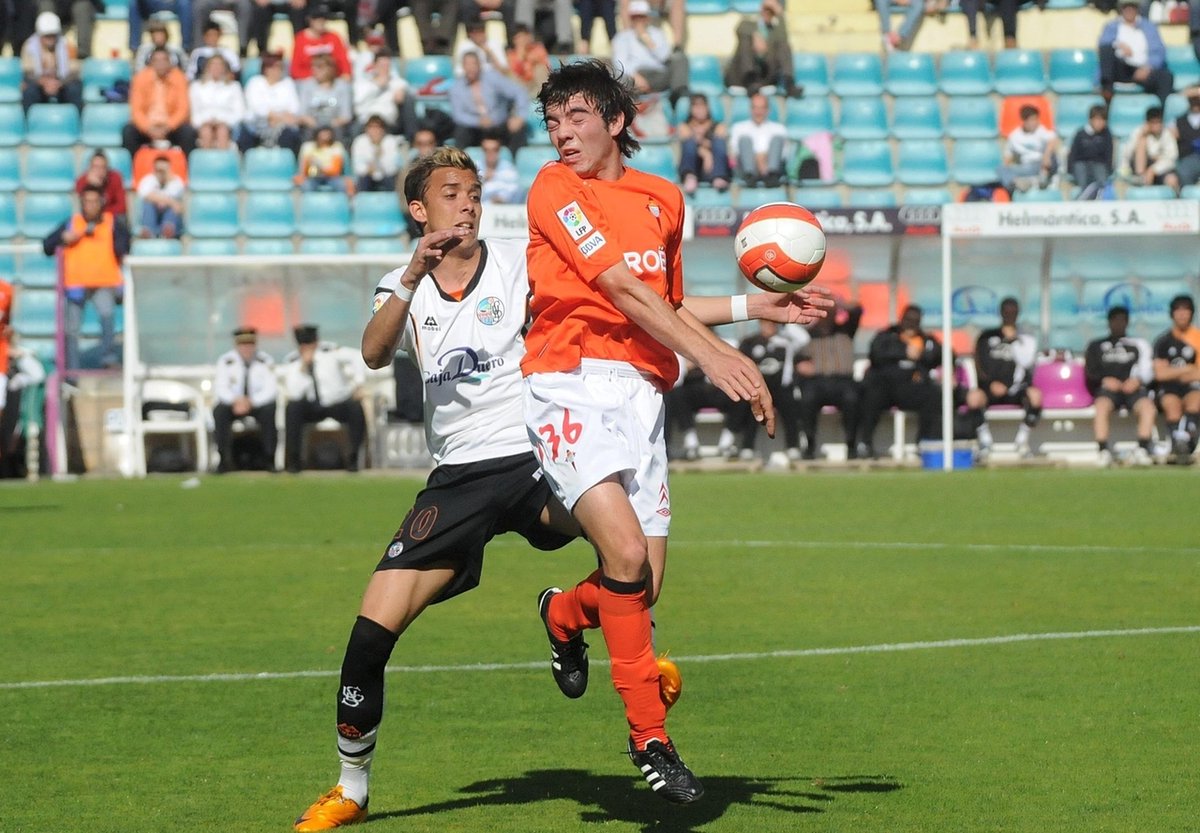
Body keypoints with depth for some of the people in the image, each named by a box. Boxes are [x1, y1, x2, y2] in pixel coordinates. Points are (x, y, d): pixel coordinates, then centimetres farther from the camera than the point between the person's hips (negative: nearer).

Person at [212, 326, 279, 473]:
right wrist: (235, 400, -30)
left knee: (270, 411, -33)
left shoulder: (266, 361, -7)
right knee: (219, 412, -30)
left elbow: (271, 389, -11)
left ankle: (268, 459, -21)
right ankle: (225, 459, -23)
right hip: (233, 404, 1)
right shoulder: (226, 361, -5)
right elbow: (220, 388, -9)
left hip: (259, 404, -1)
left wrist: (251, 402, -28)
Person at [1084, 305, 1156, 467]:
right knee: (1101, 407, -38)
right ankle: (1103, 452, -43)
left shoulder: (1139, 344, 28)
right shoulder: (1096, 346, 27)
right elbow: (1089, 373, 14)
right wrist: (1104, 380, -8)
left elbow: (1148, 370, 14)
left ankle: (1142, 450, -41)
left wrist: (1137, 380, -9)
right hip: (1107, 388, -1)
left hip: (1133, 387, 1)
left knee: (1148, 407, -35)